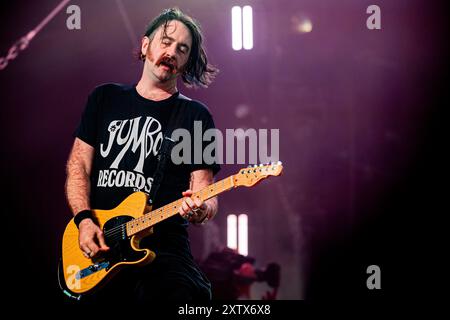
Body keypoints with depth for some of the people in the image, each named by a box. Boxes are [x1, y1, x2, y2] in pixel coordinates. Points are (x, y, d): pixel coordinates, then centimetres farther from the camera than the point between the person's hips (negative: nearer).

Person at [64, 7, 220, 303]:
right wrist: (84, 220, -4)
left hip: (163, 248, -2)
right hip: (96, 246, 2)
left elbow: (204, 191, 4)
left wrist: (202, 209, -21)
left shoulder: (196, 116, 8)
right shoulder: (105, 98, 16)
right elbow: (79, 165, 12)